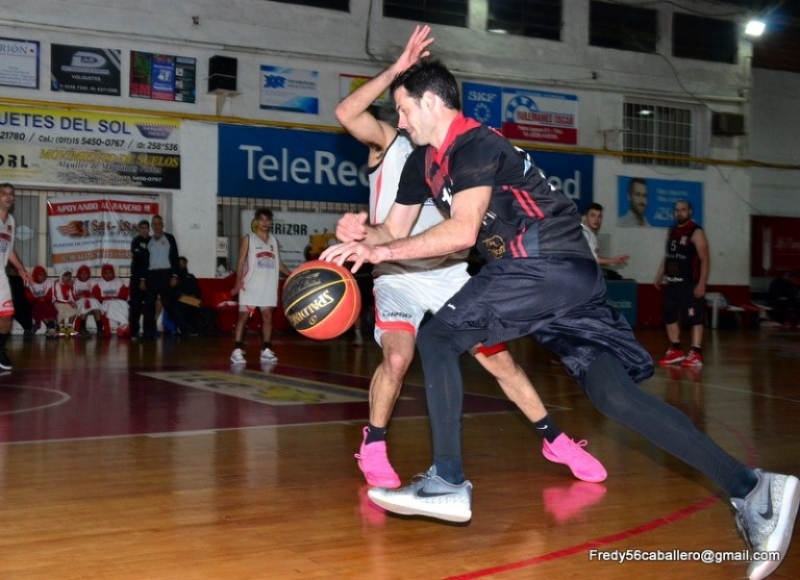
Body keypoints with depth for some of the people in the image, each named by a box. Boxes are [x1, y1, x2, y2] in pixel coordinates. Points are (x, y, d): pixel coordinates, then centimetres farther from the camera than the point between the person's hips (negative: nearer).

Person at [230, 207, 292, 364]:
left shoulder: (274, 241, 14)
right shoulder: (248, 239, 0)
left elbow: (279, 263, 17)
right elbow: (241, 261, -5)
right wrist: (238, 281, -17)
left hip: (268, 285, 5)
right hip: (250, 285, -5)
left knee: (267, 316, 4)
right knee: (243, 316, -5)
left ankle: (266, 350, 9)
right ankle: (237, 351, -5)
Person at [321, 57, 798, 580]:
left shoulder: (475, 145, -11)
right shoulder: (423, 162, 18)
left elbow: (463, 231, -22)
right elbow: (396, 231, 20)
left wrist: (381, 253, -18)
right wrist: (363, 234, -1)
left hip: (551, 266, -9)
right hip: (570, 277, 9)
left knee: (438, 337, -8)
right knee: (614, 392, 0)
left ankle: (449, 482, -9)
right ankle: (752, 489, -4)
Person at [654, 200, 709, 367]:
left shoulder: (696, 232, -9)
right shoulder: (672, 231, 14)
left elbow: (705, 260, -13)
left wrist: (701, 283, -20)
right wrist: (659, 275, 15)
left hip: (689, 283, -8)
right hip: (672, 282, 8)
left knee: (694, 318, -7)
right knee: (670, 316, 10)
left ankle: (696, 354, -6)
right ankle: (676, 351, 20)